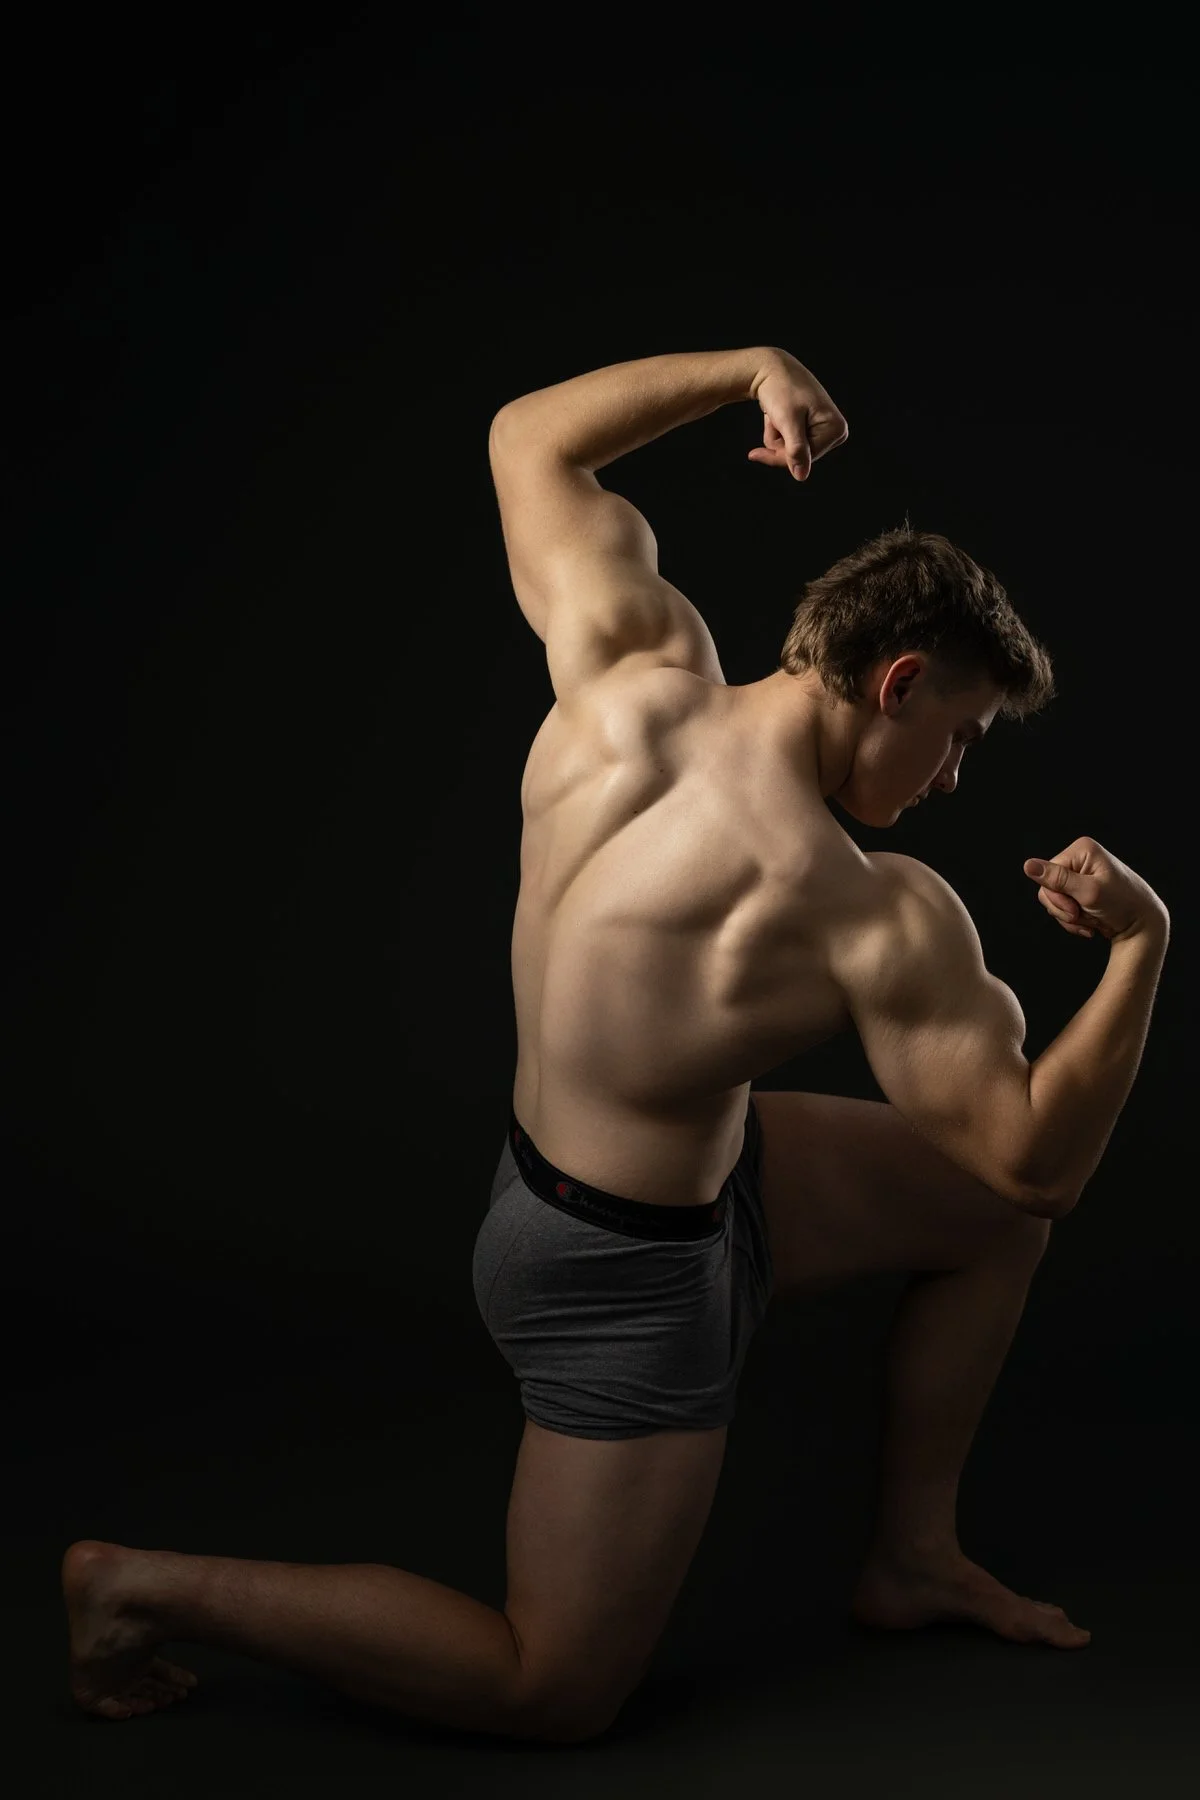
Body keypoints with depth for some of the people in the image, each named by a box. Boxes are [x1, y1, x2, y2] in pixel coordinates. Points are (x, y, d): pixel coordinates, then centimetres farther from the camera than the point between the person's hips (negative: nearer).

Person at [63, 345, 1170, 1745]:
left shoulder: (636, 663, -13)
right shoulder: (879, 919, -30)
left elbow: (530, 440, 2)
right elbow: (1037, 1155, -21)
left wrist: (749, 367, 2)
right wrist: (1140, 945, -12)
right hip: (626, 1273, -9)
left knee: (998, 1217, 19)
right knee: (556, 1694, 10)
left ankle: (913, 1558, 34)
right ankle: (154, 1590, 13)